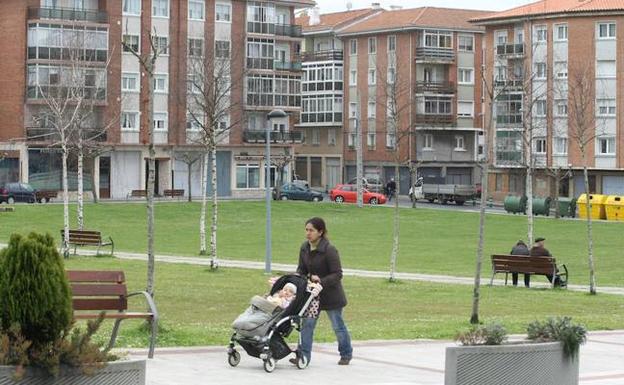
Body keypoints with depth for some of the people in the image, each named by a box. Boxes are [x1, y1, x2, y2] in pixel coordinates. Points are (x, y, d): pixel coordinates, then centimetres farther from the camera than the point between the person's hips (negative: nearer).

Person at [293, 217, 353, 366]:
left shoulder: (329, 250, -23)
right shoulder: (304, 248, -2)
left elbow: (337, 274, -22)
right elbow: (301, 270, 6)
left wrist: (322, 281, -35)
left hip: (331, 293, -5)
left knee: (338, 325, 9)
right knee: (307, 323, -4)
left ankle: (346, 354, 28)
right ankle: (304, 355, -3)